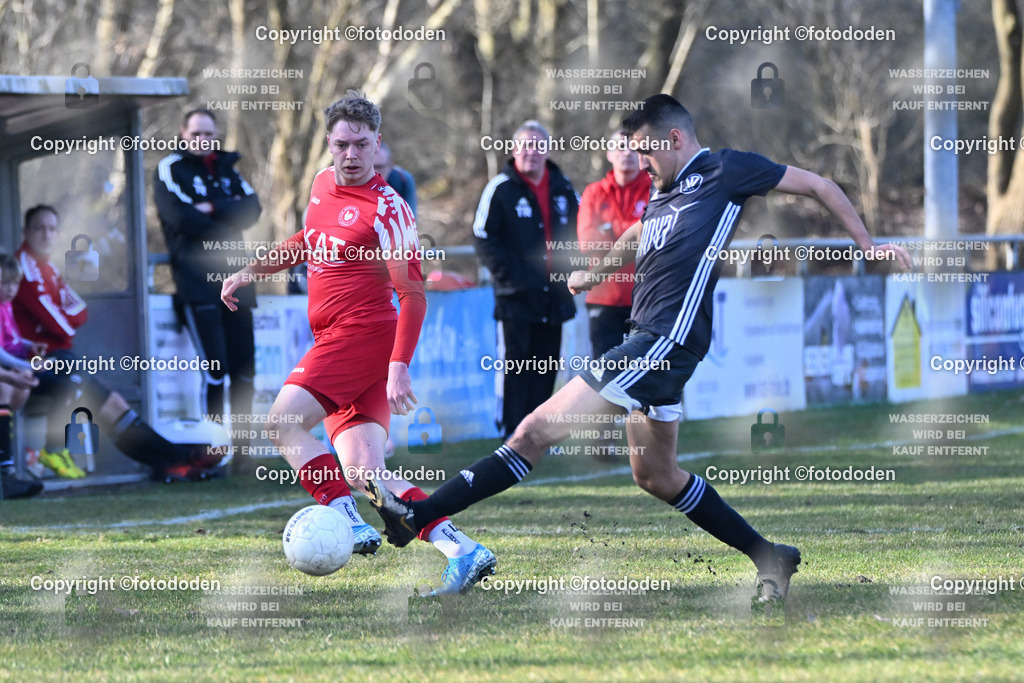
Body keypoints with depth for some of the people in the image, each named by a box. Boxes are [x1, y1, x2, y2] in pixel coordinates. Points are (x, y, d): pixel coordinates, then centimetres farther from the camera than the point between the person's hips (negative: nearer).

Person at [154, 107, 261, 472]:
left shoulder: (226, 168, 18)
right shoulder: (171, 169, 3)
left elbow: (252, 208, 2)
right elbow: (181, 217, -13)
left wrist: (213, 208, -11)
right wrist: (229, 215, -3)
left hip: (233, 277, 5)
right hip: (195, 280, -5)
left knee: (244, 367, 3)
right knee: (213, 369, -14)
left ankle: (242, 449, 9)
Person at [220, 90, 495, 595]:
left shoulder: (387, 209, -12)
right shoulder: (322, 184, 12)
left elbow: (413, 295, -14)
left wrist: (399, 367, -22)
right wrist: (249, 272, 29)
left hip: (364, 334, -8)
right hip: (332, 340, 8)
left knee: (283, 421, -19)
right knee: (364, 473, -2)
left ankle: (350, 523, -22)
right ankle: (461, 550, -8)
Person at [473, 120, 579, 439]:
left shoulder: (563, 189, 10)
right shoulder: (501, 188, -5)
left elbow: (576, 233, 21)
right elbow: (483, 239, -7)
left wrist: (567, 271, 6)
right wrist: (509, 275, -14)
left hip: (553, 294, 5)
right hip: (516, 296, -5)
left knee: (545, 368, 9)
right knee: (513, 365, -5)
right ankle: (512, 433, 1)